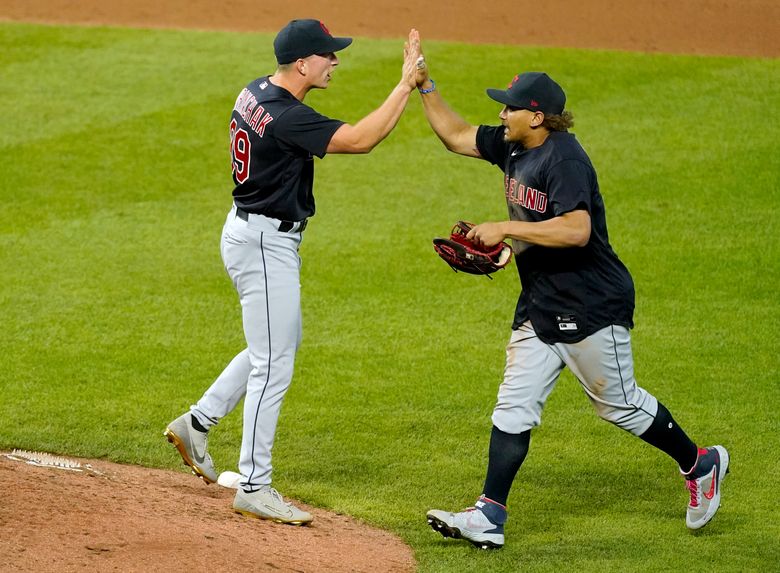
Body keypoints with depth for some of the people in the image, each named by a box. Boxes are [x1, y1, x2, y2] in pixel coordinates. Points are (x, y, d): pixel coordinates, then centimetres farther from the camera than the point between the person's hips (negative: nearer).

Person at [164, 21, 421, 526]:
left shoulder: (255, 94, 4)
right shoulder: (286, 117, -27)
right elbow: (360, 140, -31)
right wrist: (407, 84, -28)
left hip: (255, 231, 10)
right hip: (265, 244, -10)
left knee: (283, 342, 24)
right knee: (273, 364, -4)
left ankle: (198, 423, 29)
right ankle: (254, 488, 1)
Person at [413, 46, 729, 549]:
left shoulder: (564, 158, -21)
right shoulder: (513, 146, 6)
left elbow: (577, 230, -32)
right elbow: (456, 135, 19)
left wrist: (506, 230, -28)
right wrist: (425, 86, 7)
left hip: (592, 305, -9)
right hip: (540, 308, 9)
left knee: (619, 403, 5)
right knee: (514, 407, 3)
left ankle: (699, 465, 26)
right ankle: (489, 518, 1)